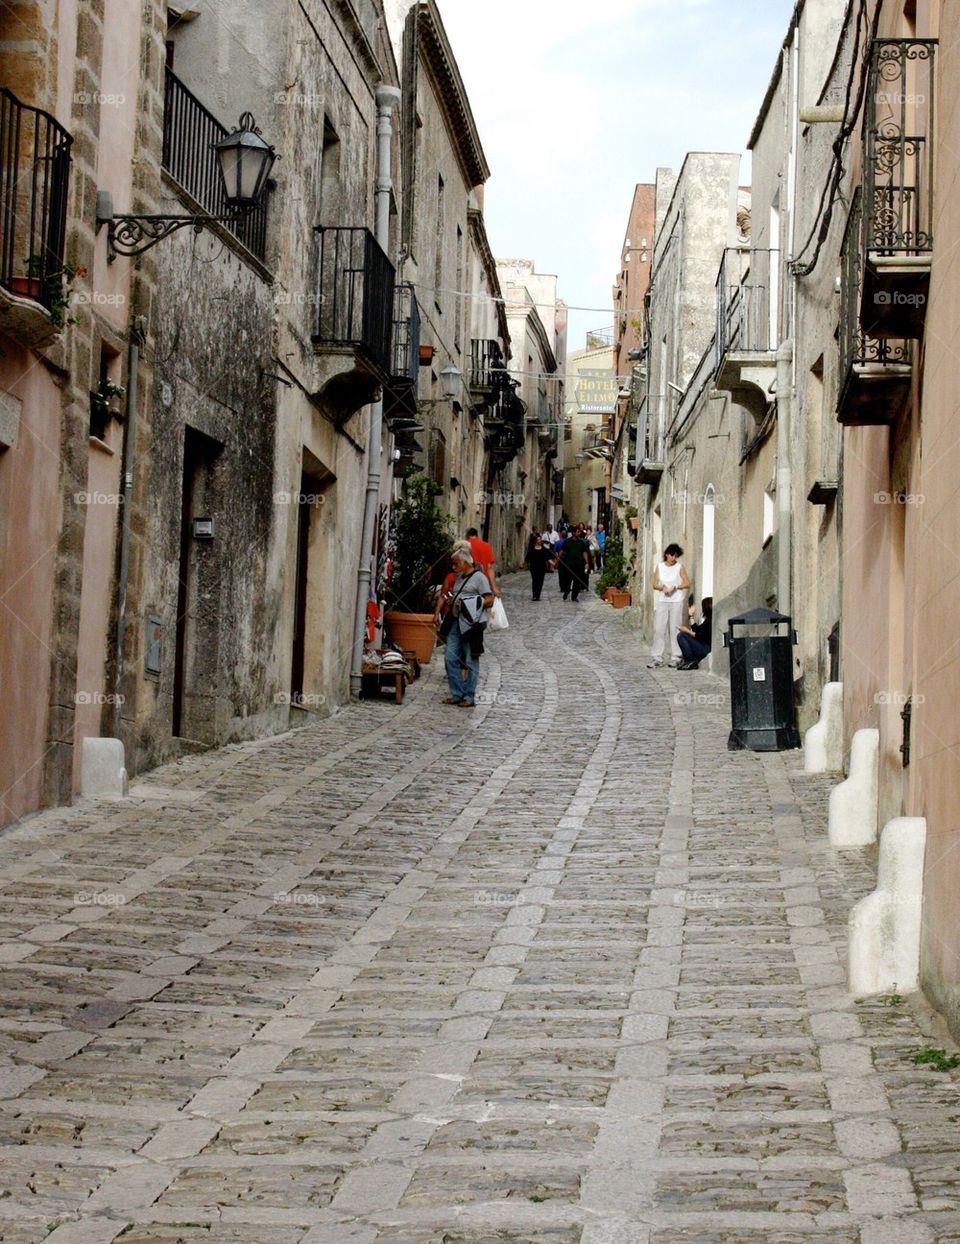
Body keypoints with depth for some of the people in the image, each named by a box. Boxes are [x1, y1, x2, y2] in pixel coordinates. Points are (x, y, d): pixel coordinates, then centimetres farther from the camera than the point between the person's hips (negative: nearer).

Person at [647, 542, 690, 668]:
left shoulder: (679, 567, 1)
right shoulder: (660, 567, 8)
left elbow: (687, 583, -2)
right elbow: (655, 584, 6)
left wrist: (675, 587, -14)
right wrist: (663, 587, -13)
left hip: (676, 602, -2)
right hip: (662, 601, 3)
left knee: (675, 629, -2)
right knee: (659, 629, -1)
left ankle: (676, 657, 5)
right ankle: (656, 657, 1)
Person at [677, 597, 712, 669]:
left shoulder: (709, 620, -18)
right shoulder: (706, 618, 12)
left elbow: (701, 637, -19)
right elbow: (696, 630, 19)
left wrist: (687, 631, -11)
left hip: (706, 649, -10)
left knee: (681, 635, -12)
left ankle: (690, 662, -8)